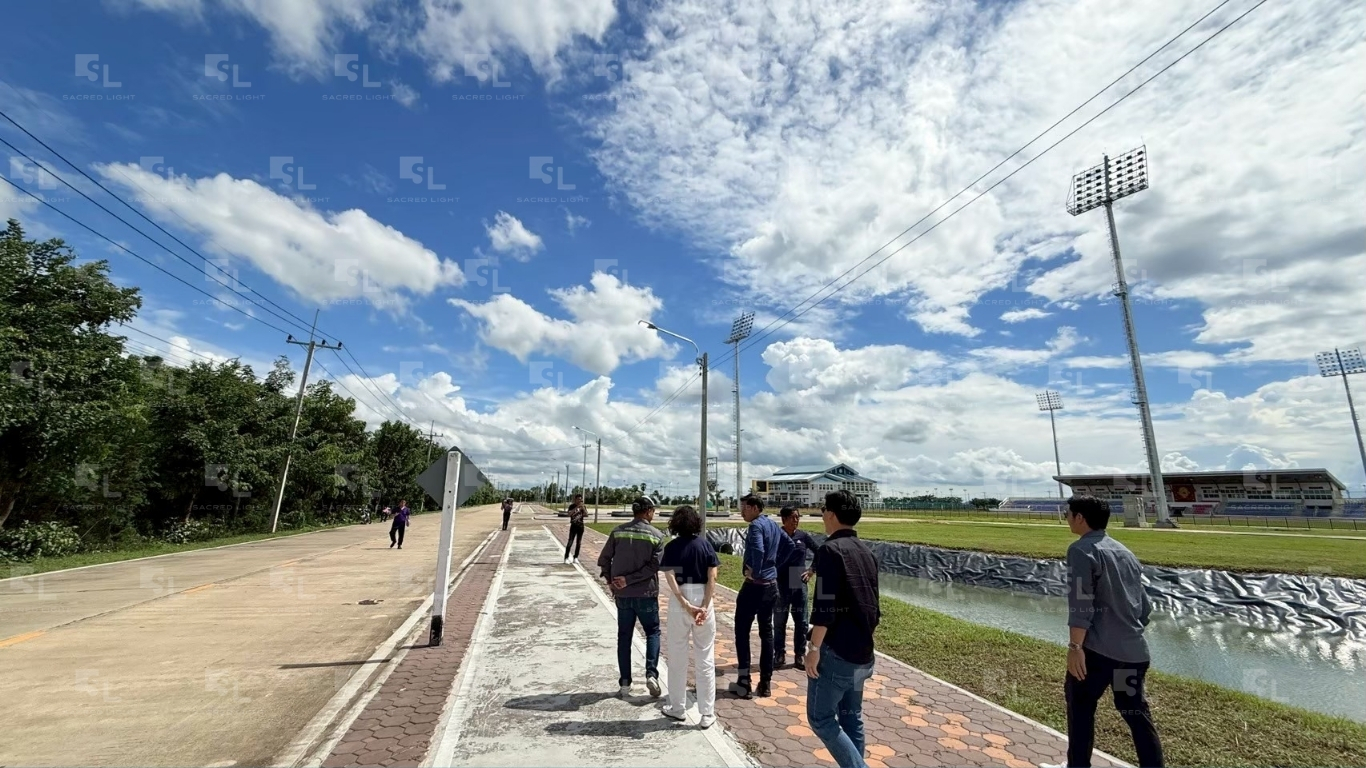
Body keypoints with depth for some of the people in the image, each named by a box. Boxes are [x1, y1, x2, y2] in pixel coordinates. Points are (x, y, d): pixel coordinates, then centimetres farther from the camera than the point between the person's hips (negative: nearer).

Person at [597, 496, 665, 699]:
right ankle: (651, 673, 2)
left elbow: (604, 559, -3)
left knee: (624, 637, 14)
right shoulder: (656, 535, -7)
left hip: (622, 594, 2)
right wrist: (630, 580, -12)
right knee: (653, 632, 16)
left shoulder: (618, 531, -1)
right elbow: (654, 565, -15)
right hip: (646, 593, -2)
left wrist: (610, 581, 5)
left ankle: (625, 683, 18)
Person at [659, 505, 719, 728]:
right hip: (703, 601, 1)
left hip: (679, 603, -1)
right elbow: (712, 578, -8)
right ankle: (707, 714, 17)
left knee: (677, 657, 15)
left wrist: (686, 605, -15)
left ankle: (677, 709, 28)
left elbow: (670, 579, -14)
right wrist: (704, 607, -10)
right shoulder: (705, 544, 0)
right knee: (705, 660, 10)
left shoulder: (671, 547, -3)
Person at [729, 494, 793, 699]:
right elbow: (789, 545, 21)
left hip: (754, 585, -8)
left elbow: (758, 551, -33)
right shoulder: (773, 525, 9)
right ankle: (765, 683, 19)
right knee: (766, 632, 14)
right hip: (772, 585, 8)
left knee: (742, 631, 4)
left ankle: (744, 681, 6)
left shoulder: (756, 526, -17)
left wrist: (755, 571, -20)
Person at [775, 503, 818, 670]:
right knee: (779, 622, 9)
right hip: (780, 586, -2)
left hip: (799, 585, 2)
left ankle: (799, 655, 22)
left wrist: (812, 571, 0)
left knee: (801, 622, 8)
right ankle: (779, 655, 23)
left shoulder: (803, 536, -2)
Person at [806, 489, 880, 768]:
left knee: (821, 718, 2)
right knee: (851, 716, 18)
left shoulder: (830, 549, -15)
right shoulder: (867, 552, 11)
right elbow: (872, 605, 17)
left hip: (836, 651, -8)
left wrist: (814, 647, -16)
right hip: (862, 652, 8)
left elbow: (825, 607, -21)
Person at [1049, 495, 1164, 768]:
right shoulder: (1125, 552, 14)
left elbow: (1080, 603, -18)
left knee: (1080, 705, 10)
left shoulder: (1082, 549, -11)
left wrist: (1075, 646, -16)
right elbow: (1144, 605, 19)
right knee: (1137, 714, 15)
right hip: (1134, 650, 7)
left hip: (1098, 649, -7)